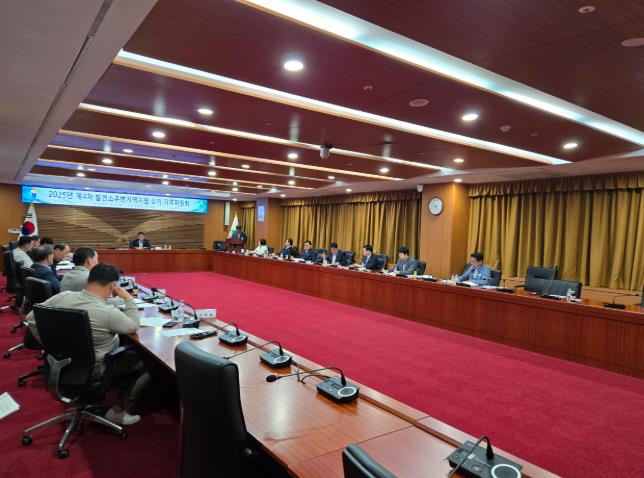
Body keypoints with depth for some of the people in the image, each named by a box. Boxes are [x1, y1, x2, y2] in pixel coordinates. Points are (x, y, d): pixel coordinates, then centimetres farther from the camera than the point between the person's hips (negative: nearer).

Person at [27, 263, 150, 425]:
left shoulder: (63, 296, -14)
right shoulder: (108, 312, -31)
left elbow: (31, 319, -1)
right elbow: (134, 327, -13)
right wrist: (128, 298, -5)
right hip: (94, 369, -7)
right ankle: (118, 411, 9)